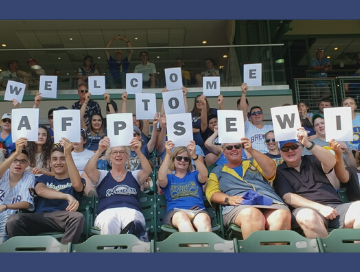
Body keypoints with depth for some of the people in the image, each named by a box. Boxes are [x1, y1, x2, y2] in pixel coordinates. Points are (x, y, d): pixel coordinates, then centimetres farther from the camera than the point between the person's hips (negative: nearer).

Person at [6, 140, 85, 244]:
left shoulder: (74, 180, 21)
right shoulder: (44, 179, 28)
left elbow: (77, 184, -7)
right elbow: (40, 191, 2)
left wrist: (68, 154, -13)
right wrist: (67, 196, -17)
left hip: (63, 219, -2)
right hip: (39, 217, 2)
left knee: (78, 217, -35)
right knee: (13, 221, -28)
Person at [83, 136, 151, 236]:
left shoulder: (134, 175, 23)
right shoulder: (102, 175, 23)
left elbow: (147, 170, 2)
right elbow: (88, 170, 2)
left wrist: (138, 152, -15)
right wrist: (99, 151, -13)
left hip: (132, 211, 0)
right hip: (107, 212, 0)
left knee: (133, 223, -38)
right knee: (109, 224, -38)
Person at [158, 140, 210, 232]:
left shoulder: (194, 175, 27)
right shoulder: (169, 177, 24)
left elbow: (204, 175, 2)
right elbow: (161, 178, -2)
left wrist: (193, 155, -8)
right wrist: (168, 154, -6)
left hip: (198, 211, 1)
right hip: (175, 212, -1)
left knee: (204, 218, -38)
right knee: (182, 217, -41)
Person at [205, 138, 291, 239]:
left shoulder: (253, 163, 29)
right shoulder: (217, 171, 25)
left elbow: (270, 171, 9)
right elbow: (211, 193, 11)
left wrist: (251, 150, 0)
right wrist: (228, 199, -10)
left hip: (269, 201, 2)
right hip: (238, 204, -2)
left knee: (283, 215, -33)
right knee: (252, 215, -39)